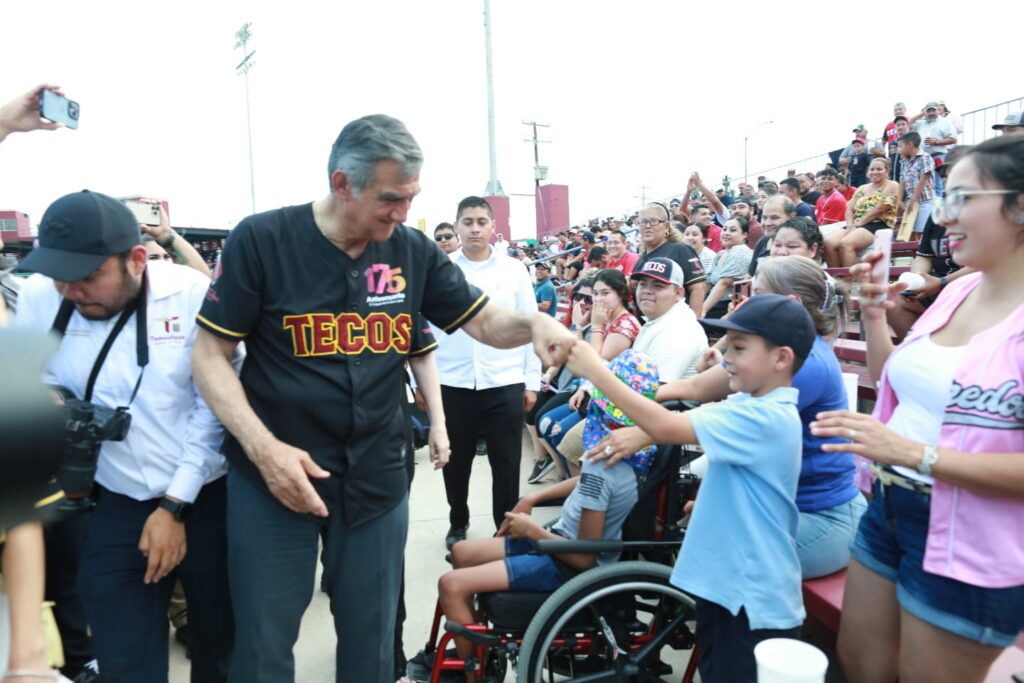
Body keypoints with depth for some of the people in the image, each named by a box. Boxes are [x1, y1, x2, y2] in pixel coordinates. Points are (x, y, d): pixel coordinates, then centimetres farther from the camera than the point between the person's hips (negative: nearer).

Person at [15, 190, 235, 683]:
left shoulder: (192, 294, -14)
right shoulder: (38, 298, -5)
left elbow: (214, 407, -11)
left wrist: (175, 506, -10)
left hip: (208, 501, -1)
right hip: (114, 509, 2)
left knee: (221, 642, 17)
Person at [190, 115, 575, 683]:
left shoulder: (412, 251, -2)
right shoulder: (262, 240, -11)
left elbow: (483, 320, 4)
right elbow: (209, 354, -9)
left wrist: (533, 323, -18)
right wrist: (263, 447, -21)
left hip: (376, 479, 3)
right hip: (276, 472, -2)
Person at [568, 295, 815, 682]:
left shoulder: (766, 417, -26)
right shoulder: (748, 405, 4)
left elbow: (666, 428, -31)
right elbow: (678, 424, 8)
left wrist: (594, 370, -27)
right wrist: (636, 433, -11)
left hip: (754, 598, -9)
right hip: (724, 582, 9)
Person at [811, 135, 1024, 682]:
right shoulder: (957, 290, 5)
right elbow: (895, 380, 16)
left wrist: (913, 453, -31)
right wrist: (873, 315, 5)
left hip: (967, 549, -7)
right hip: (888, 510, 7)